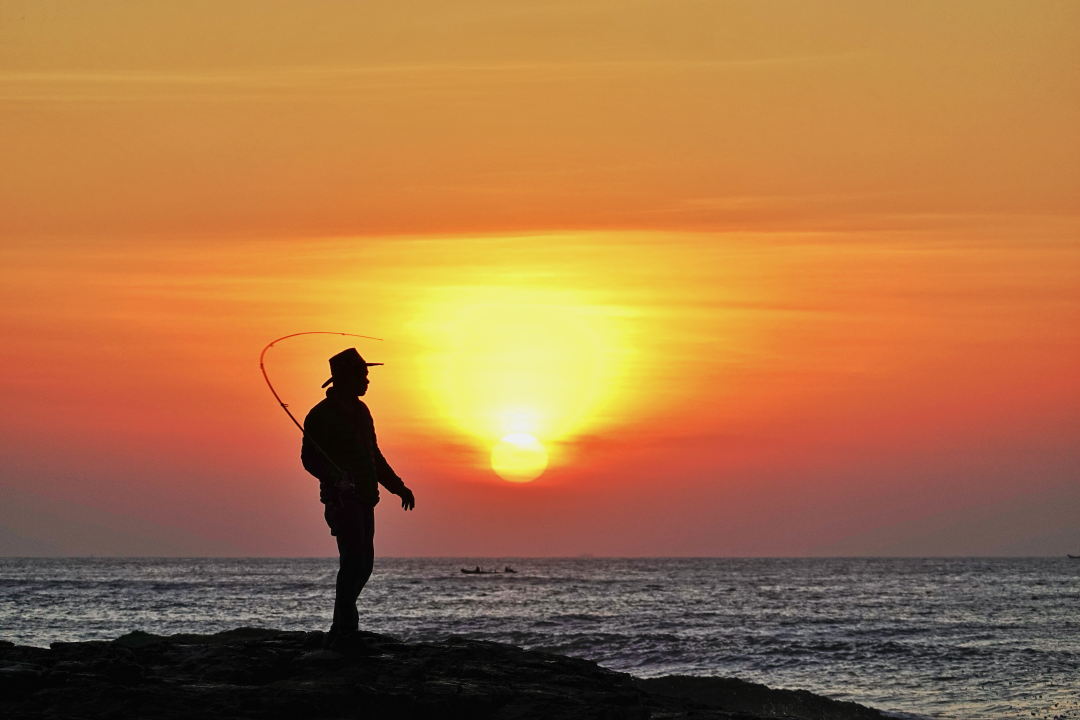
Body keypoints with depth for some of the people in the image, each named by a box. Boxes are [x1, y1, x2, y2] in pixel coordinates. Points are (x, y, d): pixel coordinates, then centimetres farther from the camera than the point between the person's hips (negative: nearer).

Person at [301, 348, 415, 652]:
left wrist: (398, 487, 24)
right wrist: (335, 476, -31)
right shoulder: (322, 415, -7)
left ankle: (340, 632, 16)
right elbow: (310, 457, -14)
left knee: (363, 564, 8)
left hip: (364, 499, 9)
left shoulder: (360, 411, 18)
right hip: (342, 498, -9)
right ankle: (345, 633, -14)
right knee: (354, 561, -16)